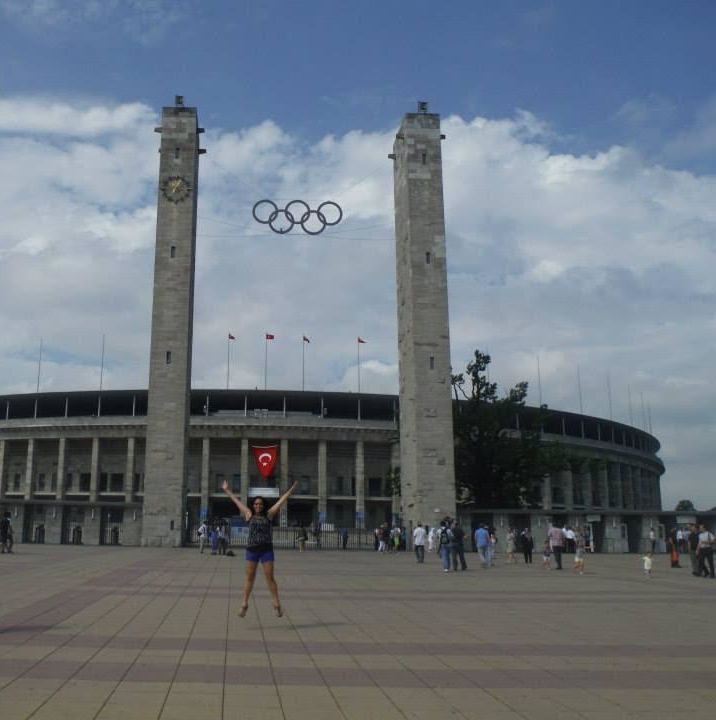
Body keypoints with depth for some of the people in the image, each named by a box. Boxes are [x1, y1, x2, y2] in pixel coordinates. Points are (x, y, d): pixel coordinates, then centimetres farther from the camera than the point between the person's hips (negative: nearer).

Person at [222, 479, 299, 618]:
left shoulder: (269, 515, 6)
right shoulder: (249, 515, 7)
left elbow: (281, 501, 7)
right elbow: (237, 501, 14)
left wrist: (291, 491, 5)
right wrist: (227, 490, 20)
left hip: (266, 550, -1)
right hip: (252, 549, 1)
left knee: (270, 577, 1)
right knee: (249, 577, 5)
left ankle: (276, 604, 5)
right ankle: (244, 603, 11)